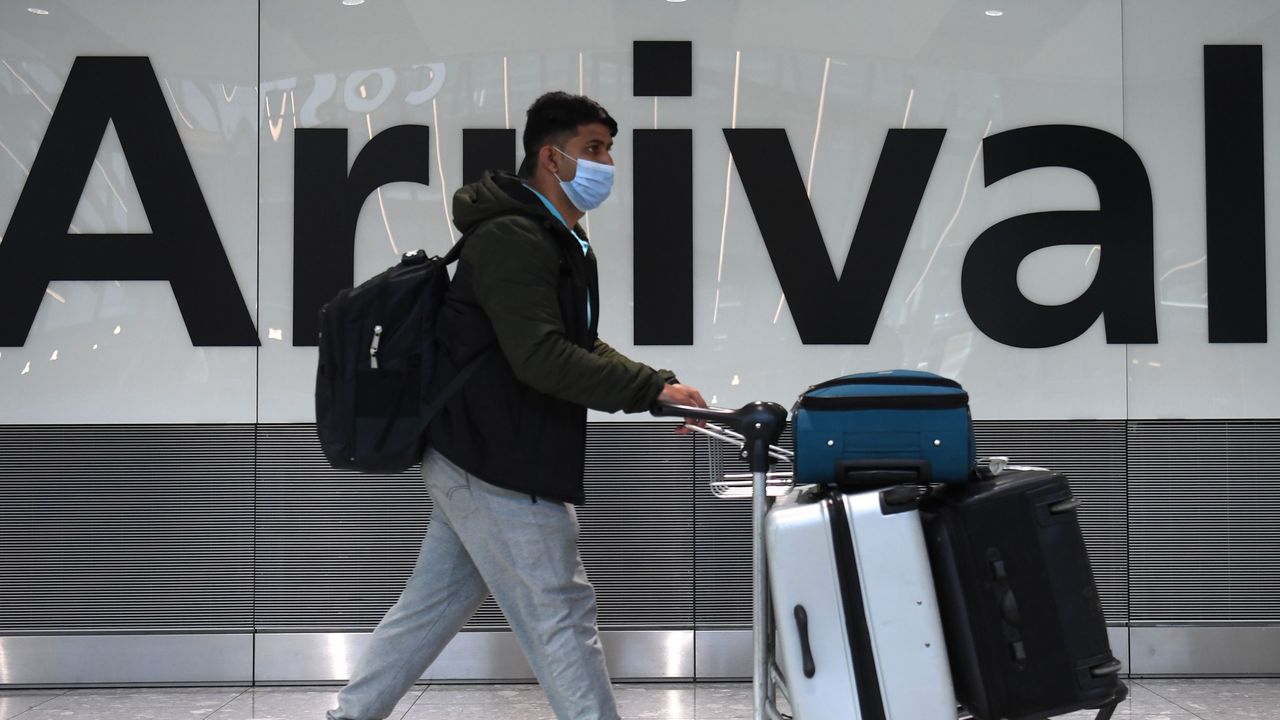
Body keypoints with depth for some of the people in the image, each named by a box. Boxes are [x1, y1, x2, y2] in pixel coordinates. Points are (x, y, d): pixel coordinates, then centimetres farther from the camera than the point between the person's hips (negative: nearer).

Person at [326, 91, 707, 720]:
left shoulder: (561, 241, 17)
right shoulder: (513, 238, -17)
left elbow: (582, 346, 18)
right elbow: (541, 358, -27)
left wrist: (659, 384, 3)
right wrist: (650, 389, -25)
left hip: (474, 458, 11)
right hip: (499, 469, -11)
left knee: (431, 606, 17)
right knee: (561, 615, -3)